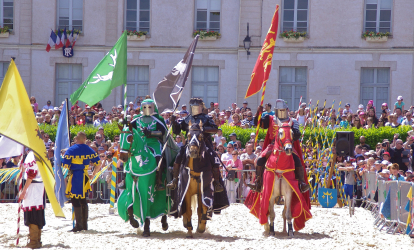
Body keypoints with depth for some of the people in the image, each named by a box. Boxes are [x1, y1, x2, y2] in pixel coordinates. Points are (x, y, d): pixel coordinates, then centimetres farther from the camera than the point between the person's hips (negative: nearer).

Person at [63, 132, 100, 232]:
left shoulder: (71, 150, -8)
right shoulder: (89, 150, 6)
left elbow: (65, 165, -12)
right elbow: (98, 163, 6)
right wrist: (93, 175, 15)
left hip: (75, 176, -5)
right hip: (84, 176, 5)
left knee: (75, 200, -4)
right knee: (83, 200, 16)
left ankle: (79, 225, -9)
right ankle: (84, 224, 20)